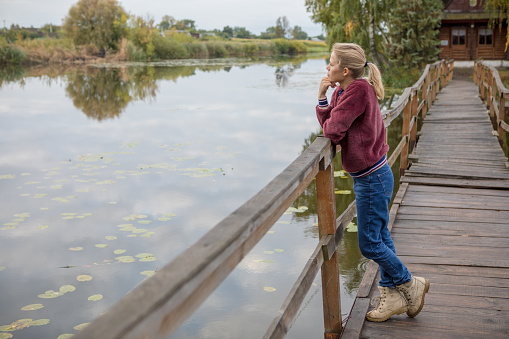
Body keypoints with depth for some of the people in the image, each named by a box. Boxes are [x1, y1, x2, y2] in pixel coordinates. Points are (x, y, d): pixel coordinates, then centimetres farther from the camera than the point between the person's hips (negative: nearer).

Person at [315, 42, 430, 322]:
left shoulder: (359, 90, -22)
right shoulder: (342, 91, 7)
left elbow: (333, 131, -25)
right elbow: (328, 124, 0)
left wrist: (328, 124, -4)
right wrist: (321, 97, -8)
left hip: (372, 178, -10)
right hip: (370, 176, 10)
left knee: (369, 244, 2)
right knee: (380, 236, 17)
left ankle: (412, 285, 21)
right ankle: (392, 297, 30)